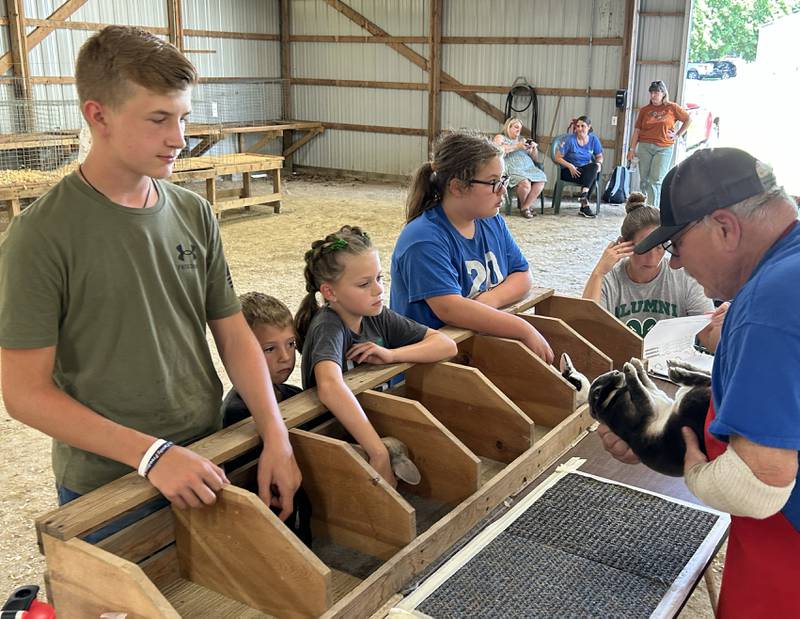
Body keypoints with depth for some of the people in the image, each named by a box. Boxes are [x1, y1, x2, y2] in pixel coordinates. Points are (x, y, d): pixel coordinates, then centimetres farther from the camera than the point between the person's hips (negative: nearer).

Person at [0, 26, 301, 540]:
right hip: (103, 485, -4)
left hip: (206, 465, 5)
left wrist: (276, 437, -9)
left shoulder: (194, 214, -2)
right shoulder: (42, 236, -16)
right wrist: (150, 453, -23)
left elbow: (234, 335, 2)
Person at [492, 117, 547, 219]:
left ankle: (525, 207, -17)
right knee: (525, 182, -34)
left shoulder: (522, 139, 30)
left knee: (541, 178, -25)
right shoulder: (500, 137, 13)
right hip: (512, 168, -6)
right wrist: (517, 146, -12)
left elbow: (534, 158, 29)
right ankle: (525, 206, -7)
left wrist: (534, 148, 8)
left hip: (528, 167, 6)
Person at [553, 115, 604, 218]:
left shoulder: (593, 139, 3)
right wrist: (570, 166, -25)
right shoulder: (570, 139, -9)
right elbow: (558, 157, -9)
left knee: (594, 166, -31)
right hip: (569, 171, -4)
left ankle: (584, 194, -33)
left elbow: (599, 156, 14)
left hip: (586, 171, 4)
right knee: (592, 177, -30)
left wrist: (598, 164, -10)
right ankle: (585, 205, -32)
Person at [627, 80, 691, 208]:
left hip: (664, 148, -2)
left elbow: (688, 120, 13)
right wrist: (632, 149, 2)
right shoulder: (644, 110, 9)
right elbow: (637, 131, 8)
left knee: (656, 180, -10)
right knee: (644, 179, 4)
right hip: (645, 146, 2)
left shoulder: (672, 108, 4)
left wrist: (677, 135, 6)